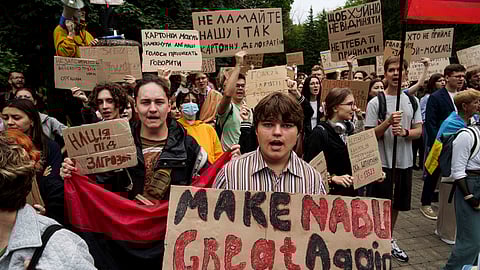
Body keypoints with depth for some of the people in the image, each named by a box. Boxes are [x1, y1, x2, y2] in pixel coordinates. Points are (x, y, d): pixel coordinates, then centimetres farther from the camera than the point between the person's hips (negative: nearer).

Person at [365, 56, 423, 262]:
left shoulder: (411, 101, 6)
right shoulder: (375, 102, -8)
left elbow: (419, 131, 5)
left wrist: (405, 132, -17)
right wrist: (388, 122, -25)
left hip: (404, 162, 5)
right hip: (381, 162, -5)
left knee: (395, 205, 18)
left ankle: (389, 241, 35)